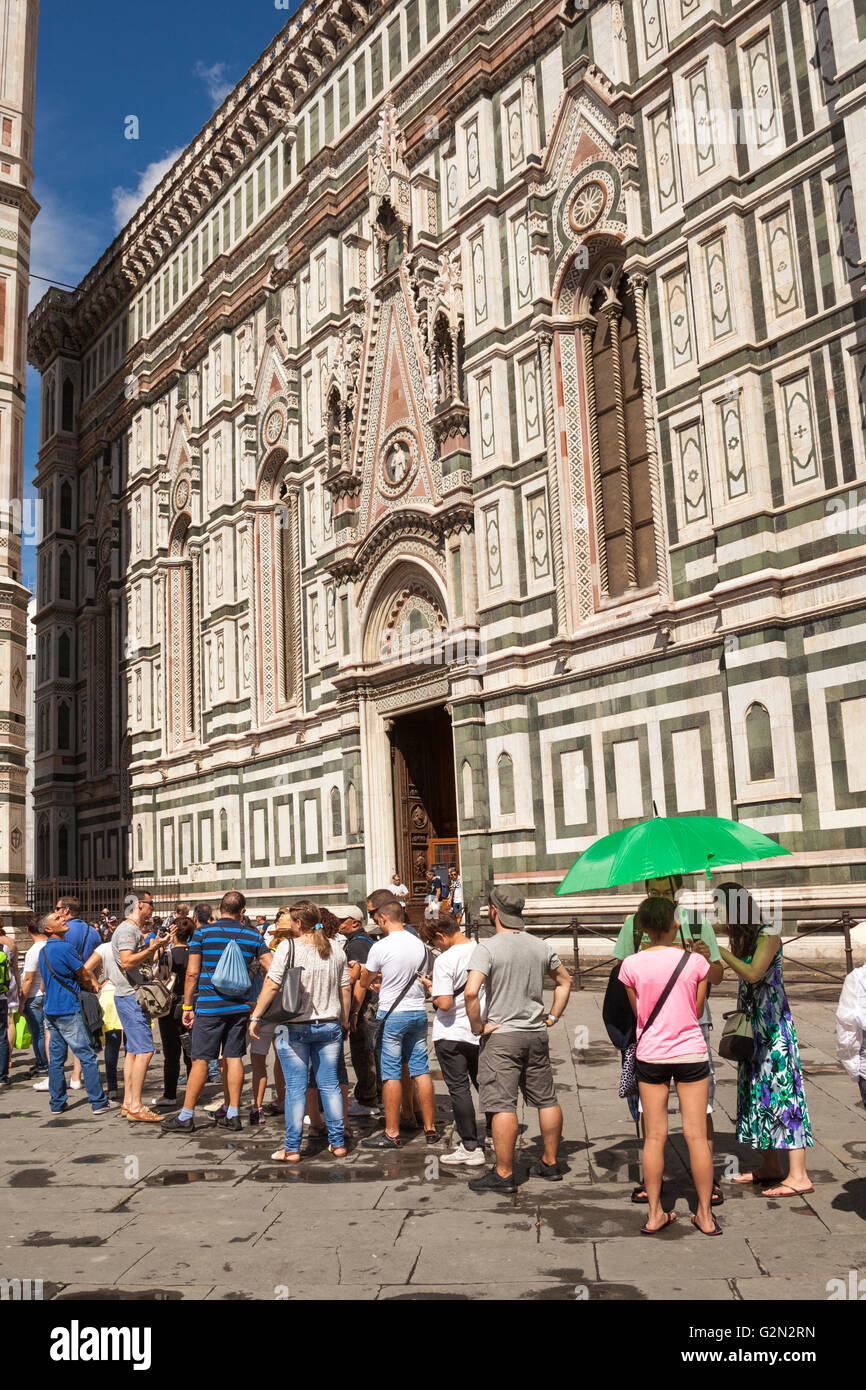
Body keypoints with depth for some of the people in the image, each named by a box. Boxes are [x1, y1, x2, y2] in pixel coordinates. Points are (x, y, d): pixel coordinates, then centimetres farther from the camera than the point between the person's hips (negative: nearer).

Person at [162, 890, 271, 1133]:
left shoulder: (202, 932, -4)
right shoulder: (252, 935, 3)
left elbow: (192, 972, -5)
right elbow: (273, 968, 0)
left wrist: (187, 1006, 3)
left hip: (209, 1005, -3)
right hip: (239, 1006, 3)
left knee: (200, 1060, 2)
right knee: (234, 1058, 9)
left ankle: (186, 1116, 9)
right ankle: (233, 1115, 13)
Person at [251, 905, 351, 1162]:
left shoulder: (288, 947, -9)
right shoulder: (336, 948, 5)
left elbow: (271, 984, -12)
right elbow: (345, 989, 8)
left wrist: (256, 1017, -4)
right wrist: (345, 1020, 19)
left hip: (294, 1027, -4)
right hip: (329, 1025, 4)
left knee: (295, 1088, 2)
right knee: (330, 1085, 11)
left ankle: (292, 1149, 7)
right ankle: (338, 1143, 15)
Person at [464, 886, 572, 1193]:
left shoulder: (487, 948, -14)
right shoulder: (540, 947, 5)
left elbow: (471, 992, -25)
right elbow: (565, 981, 18)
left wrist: (477, 1026, -13)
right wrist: (552, 1017, 19)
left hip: (501, 1035, -6)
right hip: (537, 1034, 6)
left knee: (502, 1106, -2)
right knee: (547, 1100, 15)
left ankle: (503, 1174, 2)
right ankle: (550, 1164, 26)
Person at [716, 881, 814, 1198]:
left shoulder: (768, 932, -14)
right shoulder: (739, 936, 10)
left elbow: (753, 973, -23)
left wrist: (719, 950, -19)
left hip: (773, 1021, -9)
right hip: (751, 1021, 9)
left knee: (780, 1089, -8)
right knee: (757, 1089, 11)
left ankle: (798, 1176, -5)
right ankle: (769, 1166, 20)